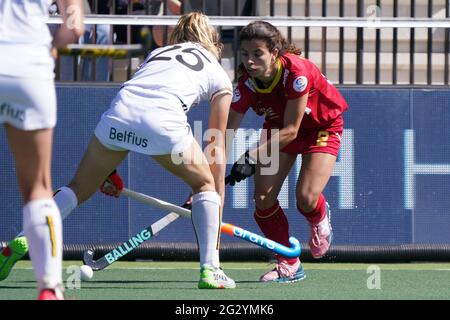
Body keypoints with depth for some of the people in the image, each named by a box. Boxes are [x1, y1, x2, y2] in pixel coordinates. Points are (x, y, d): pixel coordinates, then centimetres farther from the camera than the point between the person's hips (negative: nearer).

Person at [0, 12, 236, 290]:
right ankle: (210, 269, 8)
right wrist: (217, 213, 31)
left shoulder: (158, 53, 37)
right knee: (205, 184, 21)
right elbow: (217, 151, 26)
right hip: (164, 122, -3)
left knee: (79, 188, 20)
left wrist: (108, 170, 39)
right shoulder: (220, 78, 27)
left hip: (118, 113, 3)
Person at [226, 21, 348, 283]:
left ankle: (320, 217, 19)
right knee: (263, 199, -11)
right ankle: (289, 266, 8)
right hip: (278, 127, 4)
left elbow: (290, 130, -33)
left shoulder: (296, 71, -36)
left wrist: (252, 157, -42)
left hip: (323, 126, -4)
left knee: (306, 198, -21)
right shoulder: (246, 84, -24)